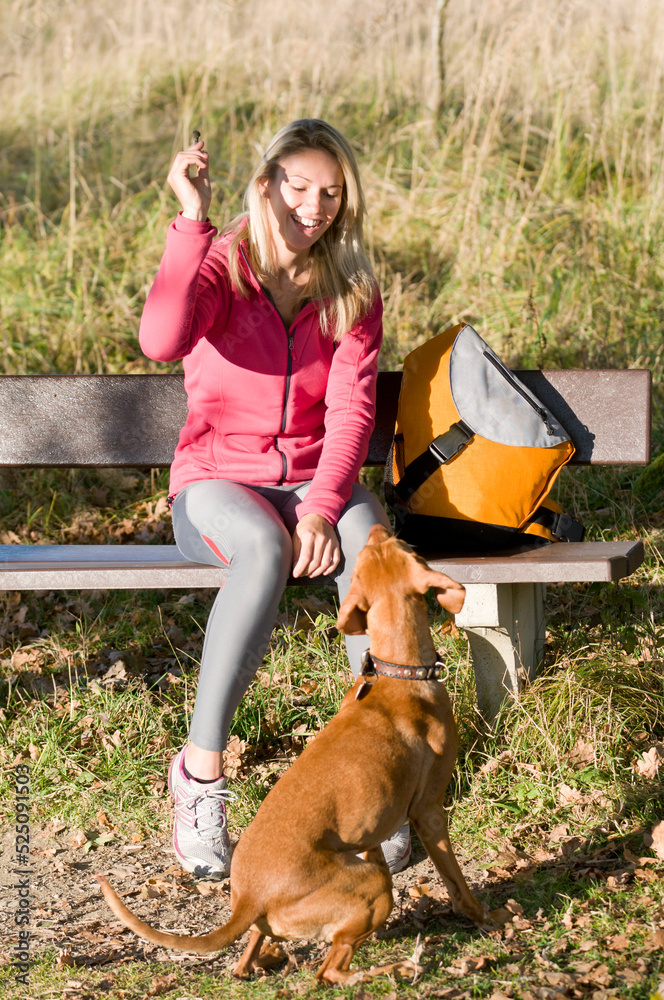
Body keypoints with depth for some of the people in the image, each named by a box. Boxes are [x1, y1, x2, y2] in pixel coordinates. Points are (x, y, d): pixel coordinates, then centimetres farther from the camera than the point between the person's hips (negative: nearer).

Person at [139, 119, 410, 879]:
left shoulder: (352, 290, 4)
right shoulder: (216, 265, -6)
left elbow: (351, 408, -6)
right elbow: (162, 341, -29)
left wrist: (322, 505, -22)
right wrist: (192, 219, -31)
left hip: (315, 478, 3)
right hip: (217, 480, -2)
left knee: (370, 547, -34)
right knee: (264, 547, -39)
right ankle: (200, 771, -31)